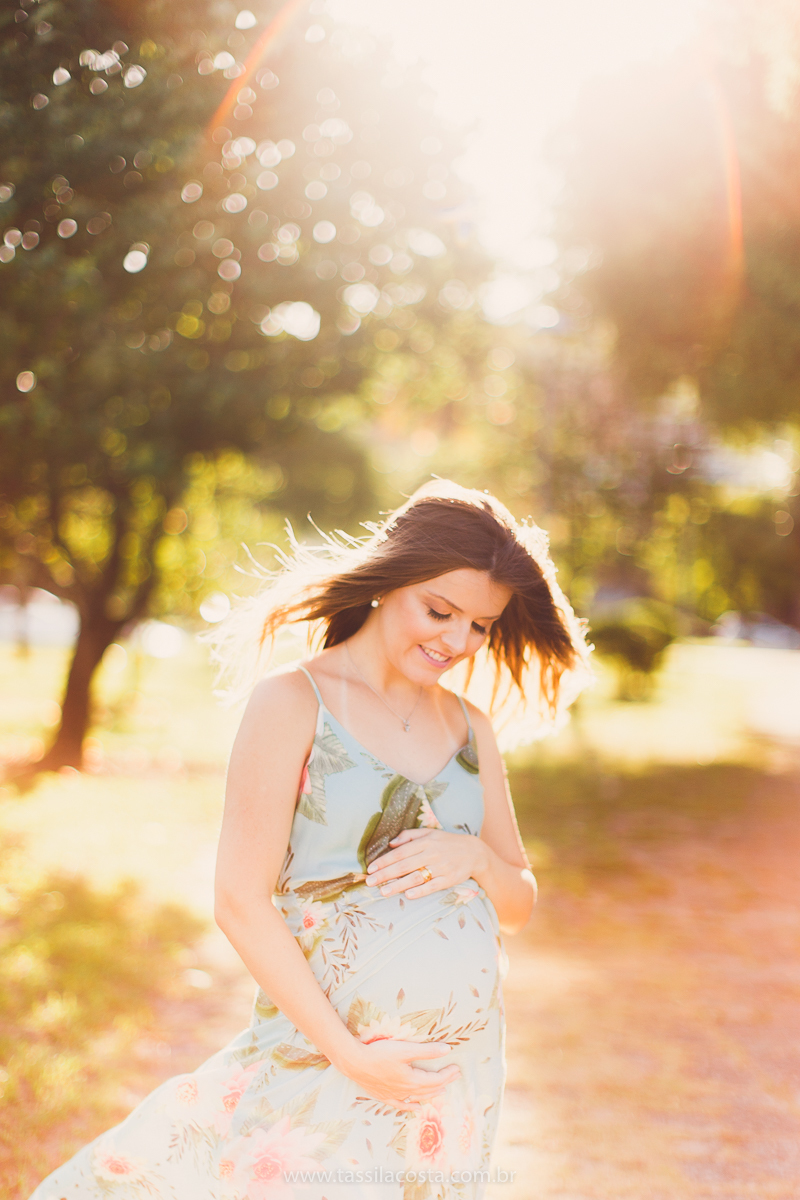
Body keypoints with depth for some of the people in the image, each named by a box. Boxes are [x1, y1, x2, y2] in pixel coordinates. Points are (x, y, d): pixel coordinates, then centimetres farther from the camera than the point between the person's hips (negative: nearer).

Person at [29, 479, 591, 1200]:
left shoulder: (468, 726, 9)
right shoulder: (294, 702, -7)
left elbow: (518, 907, 14)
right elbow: (242, 903, -12)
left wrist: (476, 856, -8)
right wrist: (351, 1055, -15)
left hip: (465, 1059, 5)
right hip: (323, 1047, -4)